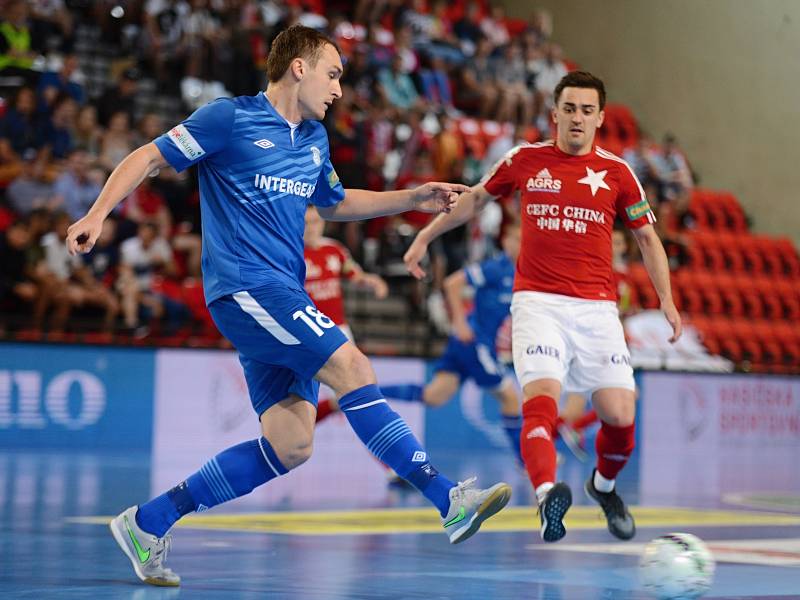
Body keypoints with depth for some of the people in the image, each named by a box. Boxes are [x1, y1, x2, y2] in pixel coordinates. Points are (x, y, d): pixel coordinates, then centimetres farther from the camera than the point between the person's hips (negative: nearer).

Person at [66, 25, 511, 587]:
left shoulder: (315, 139, 18)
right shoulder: (230, 118, -4)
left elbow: (334, 203, 34)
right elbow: (148, 158, -1)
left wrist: (412, 199, 25)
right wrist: (98, 213, -14)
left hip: (283, 295, 9)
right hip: (244, 285, -9)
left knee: (290, 445, 0)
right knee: (354, 369, -20)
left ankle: (147, 523, 8)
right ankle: (449, 499, -18)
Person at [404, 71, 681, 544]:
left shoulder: (616, 172, 7)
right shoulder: (525, 160, 8)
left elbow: (647, 238, 14)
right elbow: (476, 198, 24)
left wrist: (667, 300, 4)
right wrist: (426, 236, 25)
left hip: (597, 307, 1)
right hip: (538, 303, -1)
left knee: (620, 414, -7)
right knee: (542, 396, -25)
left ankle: (604, 486, 24)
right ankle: (547, 494, -42)